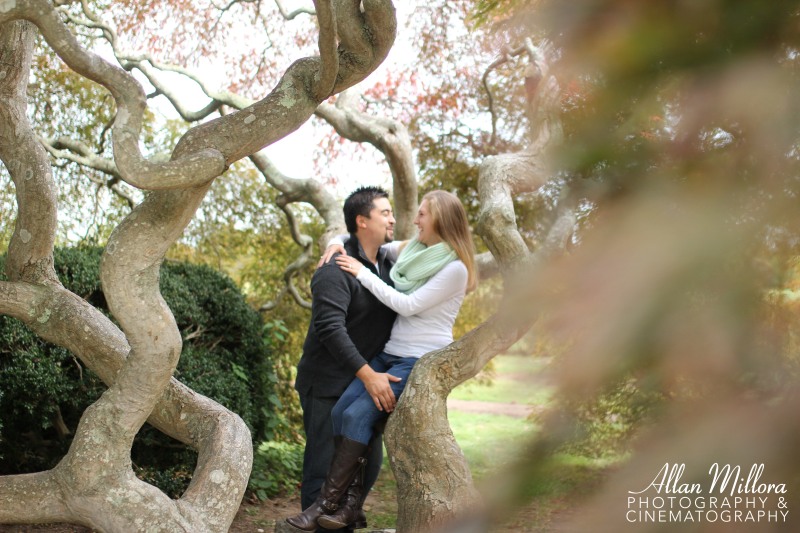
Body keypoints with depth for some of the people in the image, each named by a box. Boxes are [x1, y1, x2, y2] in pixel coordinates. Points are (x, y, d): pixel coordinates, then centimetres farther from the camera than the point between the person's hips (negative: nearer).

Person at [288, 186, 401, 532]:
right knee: (325, 465, -3)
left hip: (365, 385, 8)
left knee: (369, 462, 12)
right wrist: (368, 374, -29)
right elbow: (331, 329, -25)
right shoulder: (337, 270, -16)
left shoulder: (388, 265, 9)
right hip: (329, 386, -8)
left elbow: (399, 313, 22)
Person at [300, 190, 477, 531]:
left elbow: (408, 305, -16)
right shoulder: (413, 248, 11)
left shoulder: (454, 268, -10)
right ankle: (351, 504, -10)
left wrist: (362, 273, -12)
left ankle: (344, 505, -13)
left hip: (422, 362, -7)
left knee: (358, 414, -22)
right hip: (389, 353, 7)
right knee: (340, 410, -13)